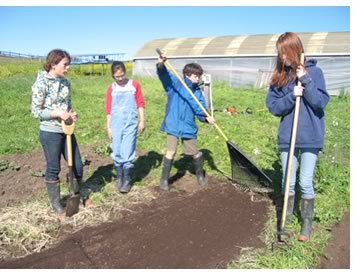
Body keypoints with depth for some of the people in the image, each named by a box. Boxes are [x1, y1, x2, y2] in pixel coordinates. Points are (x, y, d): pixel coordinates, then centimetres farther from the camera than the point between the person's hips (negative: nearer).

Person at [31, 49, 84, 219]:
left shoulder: (65, 82, 6)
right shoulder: (41, 83, -14)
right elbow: (35, 111, -12)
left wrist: (72, 113, -4)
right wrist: (58, 113, -22)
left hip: (67, 131, 7)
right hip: (50, 133, -6)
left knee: (78, 165, 13)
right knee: (53, 169, 8)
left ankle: (77, 195, 36)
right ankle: (56, 205, 26)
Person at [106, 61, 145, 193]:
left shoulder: (134, 85, 0)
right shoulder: (111, 89, 4)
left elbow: (140, 104, 3)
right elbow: (108, 109, 6)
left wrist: (142, 121, -1)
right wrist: (108, 127, 5)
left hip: (130, 125, -2)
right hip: (116, 126, 2)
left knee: (127, 154, -3)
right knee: (117, 154, 7)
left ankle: (127, 180, 11)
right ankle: (119, 178, 24)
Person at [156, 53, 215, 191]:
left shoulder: (198, 92, 5)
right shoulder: (175, 84, -4)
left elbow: (201, 109, 4)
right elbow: (164, 74, -20)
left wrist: (206, 118, -17)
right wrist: (161, 64, -40)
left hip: (188, 127, 3)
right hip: (173, 125, -3)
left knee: (195, 152, 11)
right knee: (171, 151, -9)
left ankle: (200, 174, 37)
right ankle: (164, 179, 9)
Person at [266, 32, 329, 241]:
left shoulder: (313, 71, -4)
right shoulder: (279, 76, 3)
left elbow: (322, 102, -10)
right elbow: (273, 107, -1)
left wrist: (306, 80, -18)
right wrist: (291, 96, -17)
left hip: (311, 137, -2)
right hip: (287, 137, 3)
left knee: (306, 183, 4)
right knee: (288, 182, 12)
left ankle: (307, 223, 23)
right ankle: (286, 220, 30)